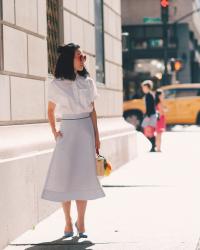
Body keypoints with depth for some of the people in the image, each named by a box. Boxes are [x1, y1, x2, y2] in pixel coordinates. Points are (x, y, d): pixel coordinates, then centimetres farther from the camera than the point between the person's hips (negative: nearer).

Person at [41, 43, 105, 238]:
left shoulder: (88, 82, 5)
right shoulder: (56, 85, -1)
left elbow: (92, 111, 8)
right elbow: (50, 110, 10)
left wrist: (96, 136, 5)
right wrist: (54, 131, 0)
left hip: (86, 130, 2)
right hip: (67, 131, -2)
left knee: (84, 177, 1)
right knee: (65, 177, -2)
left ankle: (80, 222, 11)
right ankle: (68, 222, 10)